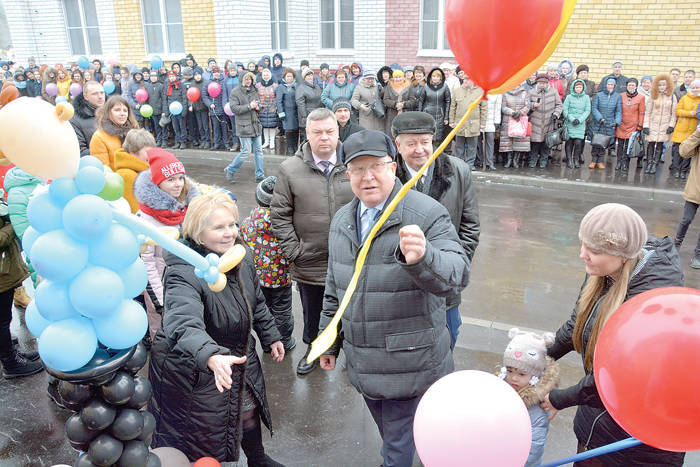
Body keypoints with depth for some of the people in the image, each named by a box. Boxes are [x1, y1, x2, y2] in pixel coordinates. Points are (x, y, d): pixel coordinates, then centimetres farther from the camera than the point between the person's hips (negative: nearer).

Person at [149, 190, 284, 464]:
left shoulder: (241, 257, -7)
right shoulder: (183, 274, -32)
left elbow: (256, 303, 10)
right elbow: (183, 325, -49)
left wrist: (271, 337, 16)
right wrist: (212, 357, -65)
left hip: (239, 358, 7)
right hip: (192, 373, -7)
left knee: (249, 412, 28)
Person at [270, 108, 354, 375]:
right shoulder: (290, 170, -4)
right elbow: (279, 215, -2)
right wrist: (293, 252, -6)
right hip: (310, 263, 0)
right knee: (312, 313, 20)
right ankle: (313, 349, 46)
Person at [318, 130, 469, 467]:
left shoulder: (428, 214, -13)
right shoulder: (341, 221, 6)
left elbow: (457, 275, -25)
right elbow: (334, 288, 16)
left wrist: (421, 258, -45)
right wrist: (330, 341, 20)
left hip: (408, 361, -5)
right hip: (361, 362, 6)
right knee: (388, 435, 25)